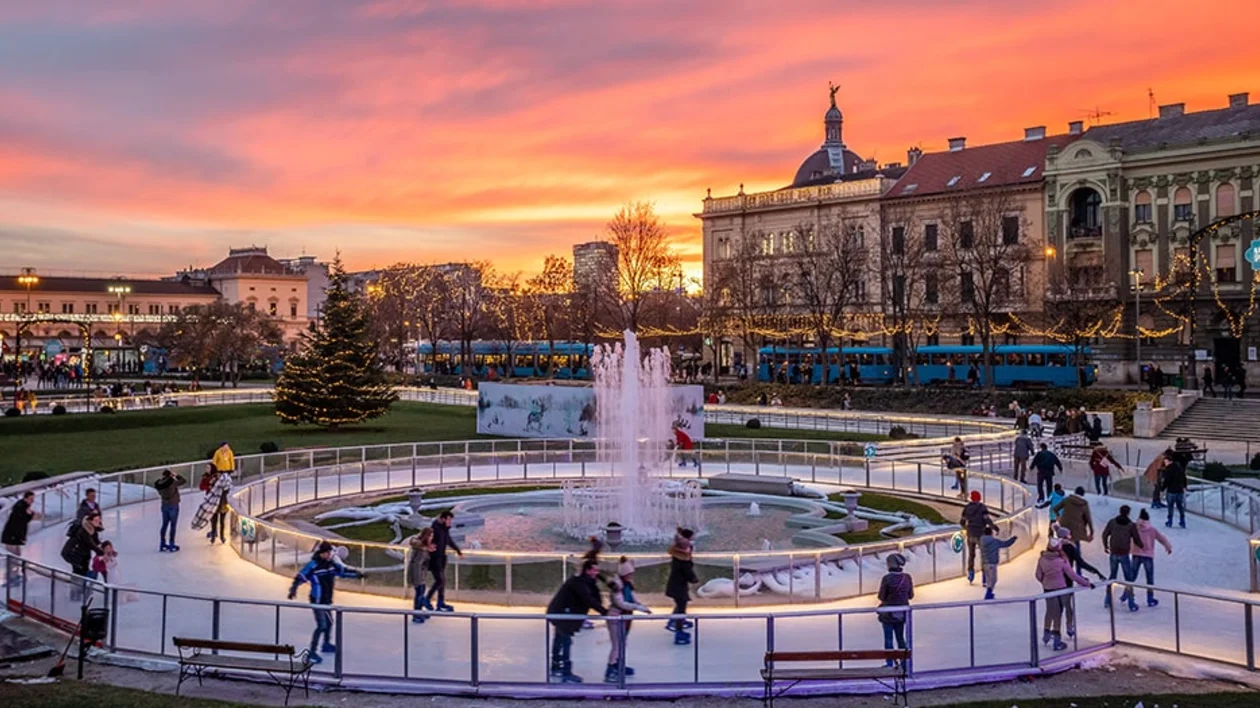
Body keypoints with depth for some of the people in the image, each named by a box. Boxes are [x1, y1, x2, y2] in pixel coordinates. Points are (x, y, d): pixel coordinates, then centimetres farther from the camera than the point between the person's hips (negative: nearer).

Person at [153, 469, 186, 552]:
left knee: (164, 524, 17)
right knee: (173, 526, 6)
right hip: (173, 506, -5)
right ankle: (171, 545, 11)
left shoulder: (159, 484, -7)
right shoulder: (172, 482, -23)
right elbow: (184, 481, -12)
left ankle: (162, 544, 25)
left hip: (164, 506, 5)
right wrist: (176, 475, -3)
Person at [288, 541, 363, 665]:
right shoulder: (313, 566, -19)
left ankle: (326, 645, 44)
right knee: (321, 626, -15)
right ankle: (312, 652, -8)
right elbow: (300, 577, -21)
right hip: (317, 601, -8)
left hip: (327, 600, 8)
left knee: (329, 622, 23)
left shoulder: (332, 564, 1)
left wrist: (357, 573, 11)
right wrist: (293, 589, -33)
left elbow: (343, 571, 16)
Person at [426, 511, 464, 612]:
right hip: (434, 558, -8)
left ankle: (440, 604, 18)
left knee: (443, 581, 10)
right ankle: (427, 599, 8)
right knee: (439, 580, -10)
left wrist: (458, 550, 33)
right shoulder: (435, 528, -19)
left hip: (441, 558, 8)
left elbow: (449, 541, 23)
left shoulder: (446, 529, 7)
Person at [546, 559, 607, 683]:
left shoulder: (587, 582, 8)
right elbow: (589, 601, -34)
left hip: (562, 613, 11)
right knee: (566, 641, -11)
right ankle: (567, 674, -11)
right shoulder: (579, 582, -23)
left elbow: (595, 599, -1)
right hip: (561, 613, -11)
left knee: (560, 640, 21)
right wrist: (605, 612, -38)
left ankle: (556, 669, 34)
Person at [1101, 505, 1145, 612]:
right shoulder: (1131, 525, -9)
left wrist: (1105, 546, 22)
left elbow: (1104, 535, 4)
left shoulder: (1112, 522, -1)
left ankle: (1108, 600, 22)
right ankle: (1131, 604, 5)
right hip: (1124, 554, -3)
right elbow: (1136, 540, -4)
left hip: (1113, 553, 3)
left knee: (1112, 576, 18)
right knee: (1129, 578, 6)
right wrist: (1143, 547, 17)